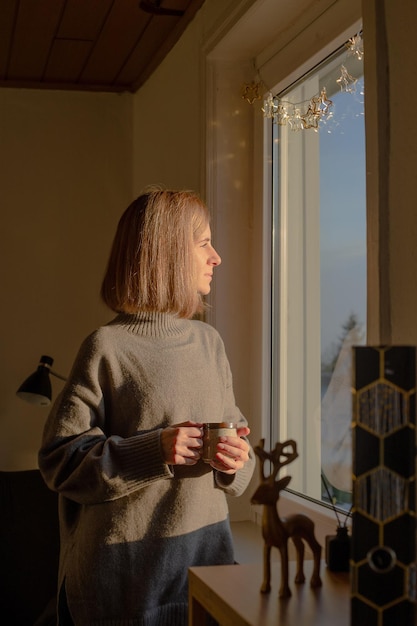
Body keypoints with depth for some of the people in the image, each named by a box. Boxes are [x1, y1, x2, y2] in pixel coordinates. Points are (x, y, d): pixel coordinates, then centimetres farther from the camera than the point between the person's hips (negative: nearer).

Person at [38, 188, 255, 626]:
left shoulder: (209, 341, 8)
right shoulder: (108, 347, -11)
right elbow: (59, 460, -11)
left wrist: (237, 458, -7)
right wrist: (155, 452, -21)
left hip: (207, 545, 6)